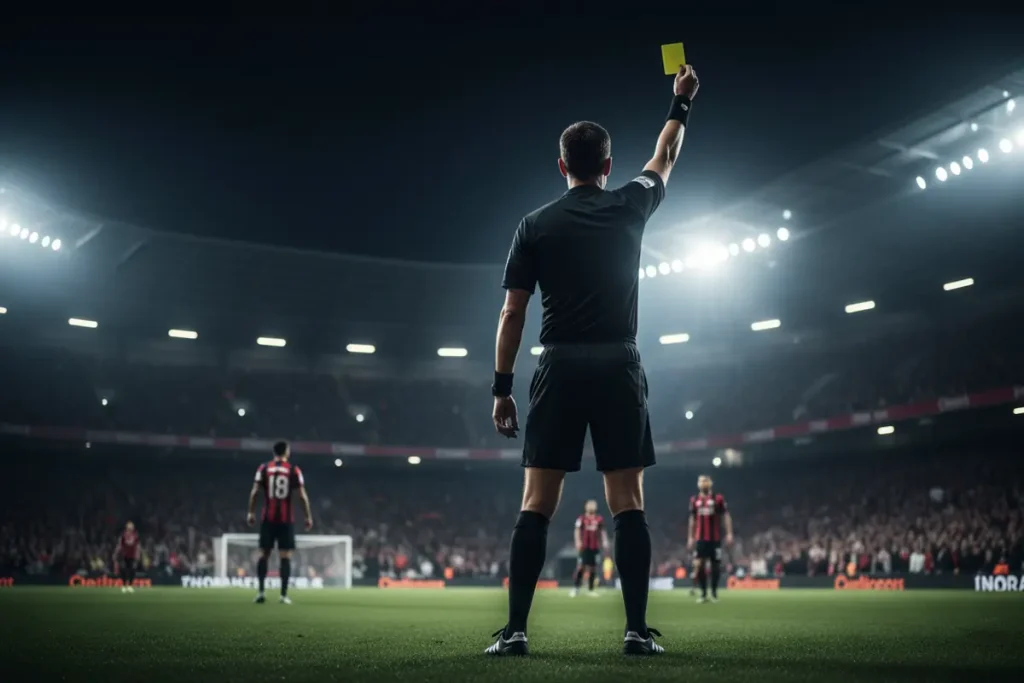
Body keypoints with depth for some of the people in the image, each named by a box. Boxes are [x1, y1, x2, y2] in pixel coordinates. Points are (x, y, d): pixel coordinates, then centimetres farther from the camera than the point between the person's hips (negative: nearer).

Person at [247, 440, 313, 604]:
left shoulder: (263, 468, 4)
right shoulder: (294, 470, 0)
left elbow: (254, 492, -2)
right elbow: (302, 496, -3)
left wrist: (251, 513, 6)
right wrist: (308, 517, 3)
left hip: (268, 518, 1)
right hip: (286, 519, -1)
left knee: (263, 554, 9)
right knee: (285, 556, 1)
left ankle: (261, 592, 1)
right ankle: (284, 595, -3)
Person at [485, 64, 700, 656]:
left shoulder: (535, 225, 4)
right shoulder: (629, 208, 6)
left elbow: (513, 312, 1)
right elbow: (665, 160, 26)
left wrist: (502, 388, 6)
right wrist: (682, 104, 41)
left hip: (560, 368, 0)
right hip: (618, 367, 0)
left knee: (537, 505, 1)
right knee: (629, 503, 2)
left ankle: (516, 630, -2)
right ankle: (638, 630, 0)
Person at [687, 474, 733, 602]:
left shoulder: (718, 498, -1)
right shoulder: (694, 500, 8)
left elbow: (726, 516, -1)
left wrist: (729, 533, -9)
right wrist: (690, 537, 11)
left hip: (715, 538, -2)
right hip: (700, 538, 2)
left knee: (715, 565, 4)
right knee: (699, 564, -7)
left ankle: (714, 592, 19)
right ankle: (703, 593, 4)